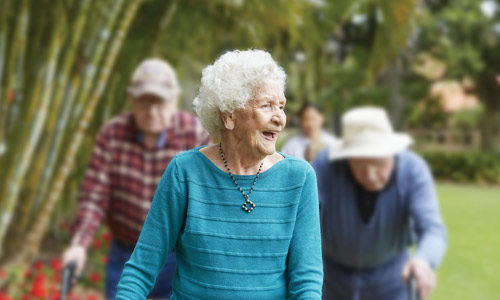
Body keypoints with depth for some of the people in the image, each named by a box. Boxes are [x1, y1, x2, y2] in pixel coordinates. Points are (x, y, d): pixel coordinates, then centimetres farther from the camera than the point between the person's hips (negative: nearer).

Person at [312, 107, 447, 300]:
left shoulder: (413, 170, -28)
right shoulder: (324, 167, -30)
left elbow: (434, 233, -38)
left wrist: (423, 262, -61)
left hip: (388, 274, 0)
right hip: (332, 272, 0)